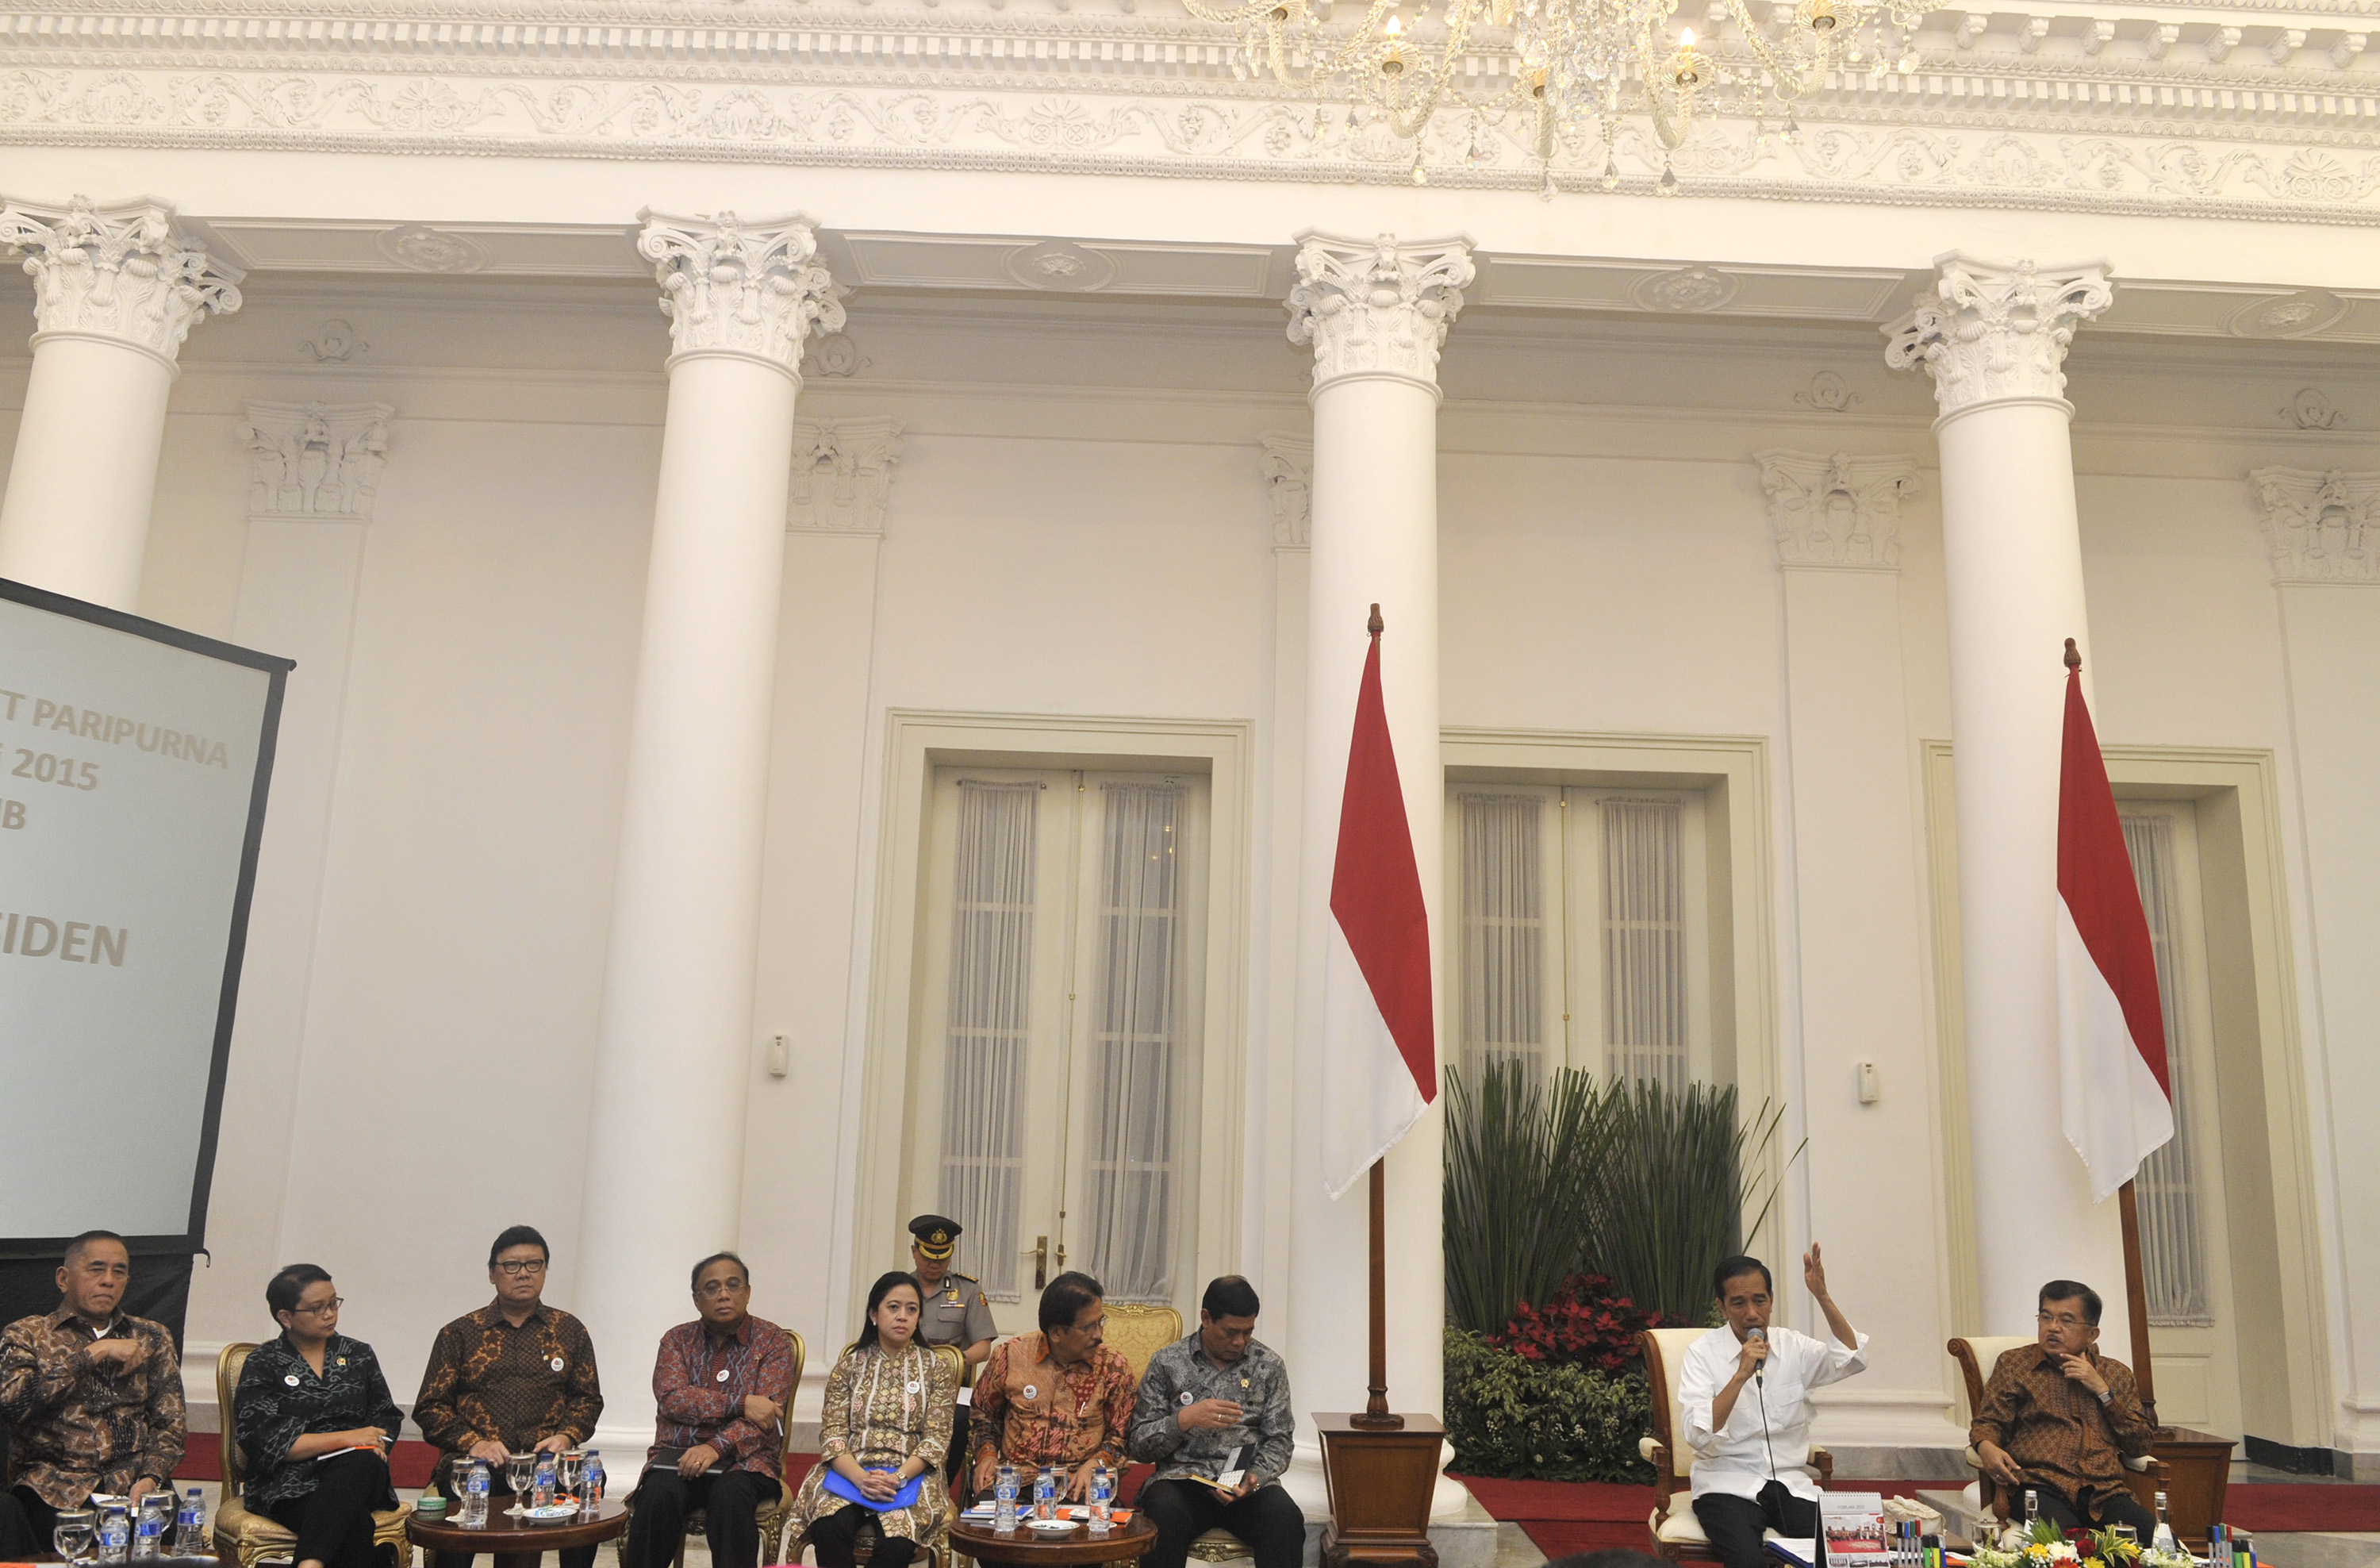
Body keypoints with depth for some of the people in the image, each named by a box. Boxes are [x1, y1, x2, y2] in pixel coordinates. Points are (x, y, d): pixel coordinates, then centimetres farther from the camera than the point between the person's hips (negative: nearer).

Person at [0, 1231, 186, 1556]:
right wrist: (94, 1353, -9)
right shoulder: (26, 1335, 11)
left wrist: (151, 1478, -7)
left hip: (135, 1484, 2)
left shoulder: (152, 1338, 19)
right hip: (56, 1487, -2)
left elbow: (169, 1422, 12)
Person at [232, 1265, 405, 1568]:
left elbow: (388, 1418, 19)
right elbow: (264, 1441, -5)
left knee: (362, 1463, -37)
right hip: (291, 1485, -3)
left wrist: (373, 1443, -6)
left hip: (357, 1476, 3)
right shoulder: (263, 1364, 7)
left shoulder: (359, 1355, 19)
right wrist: (344, 1438, -11)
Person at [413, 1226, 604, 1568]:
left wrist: (566, 1436, -4)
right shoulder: (459, 1334, 14)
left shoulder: (569, 1331, 17)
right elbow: (429, 1406, 9)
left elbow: (588, 1398, 17)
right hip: (475, 1463, -1)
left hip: (548, 1462, 1)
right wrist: (474, 1443, -8)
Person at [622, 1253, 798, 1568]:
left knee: (730, 1493, -35)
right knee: (658, 1493, -31)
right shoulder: (678, 1339, 12)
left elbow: (768, 1411, -8)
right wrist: (741, 1404, -16)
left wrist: (716, 1447, -24)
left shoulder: (773, 1341, 5)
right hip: (677, 1457, 2)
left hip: (744, 1460, -2)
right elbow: (670, 1400, -6)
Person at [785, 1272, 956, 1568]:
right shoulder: (849, 1365, 13)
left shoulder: (938, 1369, 10)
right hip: (850, 1473, 1)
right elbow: (832, 1433, 3)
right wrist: (859, 1477, -16)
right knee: (829, 1529, -34)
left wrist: (898, 1477, -17)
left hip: (910, 1476, -1)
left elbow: (936, 1438, 1)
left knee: (897, 1542, -33)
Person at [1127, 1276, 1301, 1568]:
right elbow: (1140, 1445, 4)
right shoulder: (1167, 1363, 5)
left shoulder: (1268, 1365, 9)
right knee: (1164, 1516, -36)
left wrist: (1254, 1477, -13)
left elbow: (1279, 1442, 9)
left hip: (1248, 1481, 1)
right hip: (1181, 1476, -1)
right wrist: (1185, 1419, -15)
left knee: (1287, 1520, -32)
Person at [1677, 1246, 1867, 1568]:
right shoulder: (1702, 1353, -4)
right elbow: (1698, 1437, -15)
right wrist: (1741, 1374, -23)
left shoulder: (1792, 1345, 7)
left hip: (1790, 1484, 4)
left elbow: (1851, 1359, -9)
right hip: (1728, 1486, -3)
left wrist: (1822, 1296, -17)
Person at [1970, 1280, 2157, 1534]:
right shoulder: (2014, 1363, 18)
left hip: (2106, 1491, 3)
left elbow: (2141, 1445, 15)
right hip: (2040, 1485, -3)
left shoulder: (2116, 1373, 23)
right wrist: (1986, 1447, -10)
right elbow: (1988, 1422, 14)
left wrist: (2102, 1390, 4)